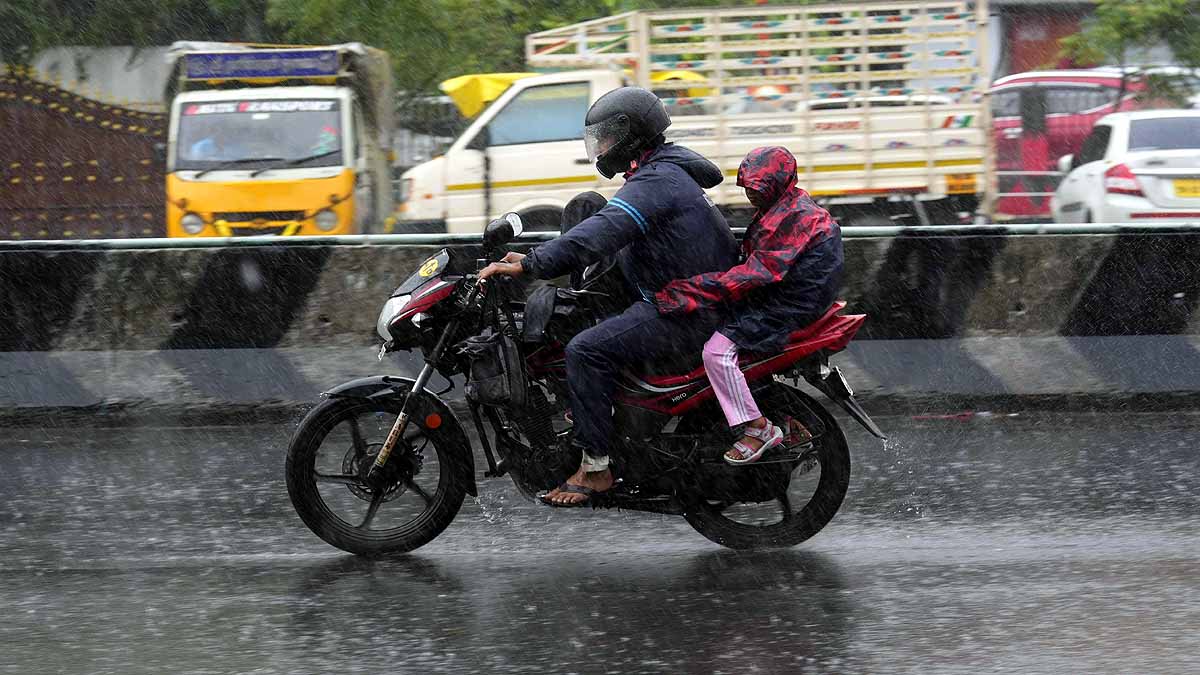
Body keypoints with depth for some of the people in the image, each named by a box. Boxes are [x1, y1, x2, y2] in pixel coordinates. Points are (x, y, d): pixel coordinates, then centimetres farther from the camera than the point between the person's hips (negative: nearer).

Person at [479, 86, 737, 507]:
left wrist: (529, 265, -36)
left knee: (587, 350, -22)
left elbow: (599, 236, -31)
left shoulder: (654, 182, -18)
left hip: (685, 313, -11)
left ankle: (595, 468, -21)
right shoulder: (667, 171, 16)